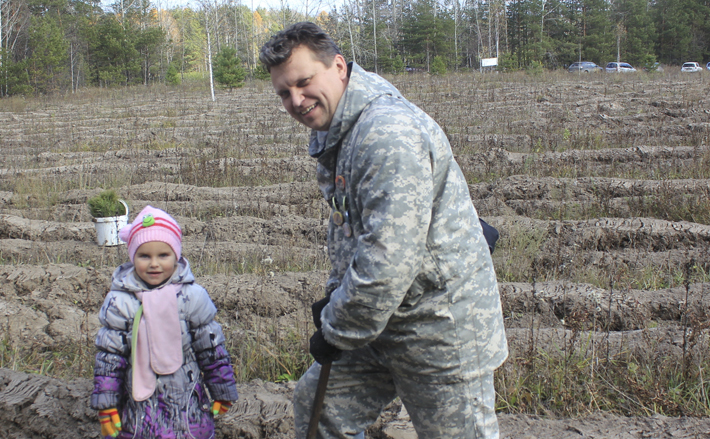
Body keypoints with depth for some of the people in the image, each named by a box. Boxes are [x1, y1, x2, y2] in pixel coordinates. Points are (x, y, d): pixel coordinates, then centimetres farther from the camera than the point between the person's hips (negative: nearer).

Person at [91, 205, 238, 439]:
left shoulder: (191, 296, -8)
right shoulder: (120, 301, -8)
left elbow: (212, 349, 0)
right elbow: (109, 357, -3)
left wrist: (222, 394, 6)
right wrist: (106, 406, -3)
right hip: (138, 408, 0)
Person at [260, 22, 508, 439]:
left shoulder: (389, 134, -27)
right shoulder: (332, 133, 8)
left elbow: (388, 261, -31)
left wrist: (336, 331, -18)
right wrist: (335, 296, 11)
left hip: (441, 325, -9)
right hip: (383, 319, 10)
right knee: (317, 402, 17)